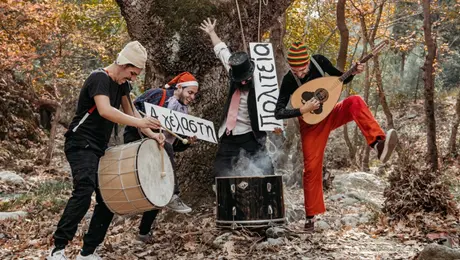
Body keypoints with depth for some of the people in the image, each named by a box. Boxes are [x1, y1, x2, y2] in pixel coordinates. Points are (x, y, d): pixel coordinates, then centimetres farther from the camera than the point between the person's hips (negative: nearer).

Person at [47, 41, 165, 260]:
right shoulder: (99, 78, -17)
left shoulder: (122, 83, 10)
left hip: (99, 148, 9)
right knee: (84, 190, -27)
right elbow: (104, 110, -34)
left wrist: (151, 134, 1)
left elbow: (130, 112, 16)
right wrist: (139, 123, -42)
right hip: (81, 145, -9)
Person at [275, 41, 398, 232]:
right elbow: (278, 113, -22)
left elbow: (340, 79, 3)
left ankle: (379, 144, -45)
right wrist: (302, 111, -33)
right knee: (312, 168, -2)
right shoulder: (289, 80, -20)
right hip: (311, 124, -2)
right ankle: (311, 216, 14)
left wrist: (354, 72, -17)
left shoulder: (319, 61, -12)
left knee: (355, 102, -28)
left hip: (331, 114, 2)